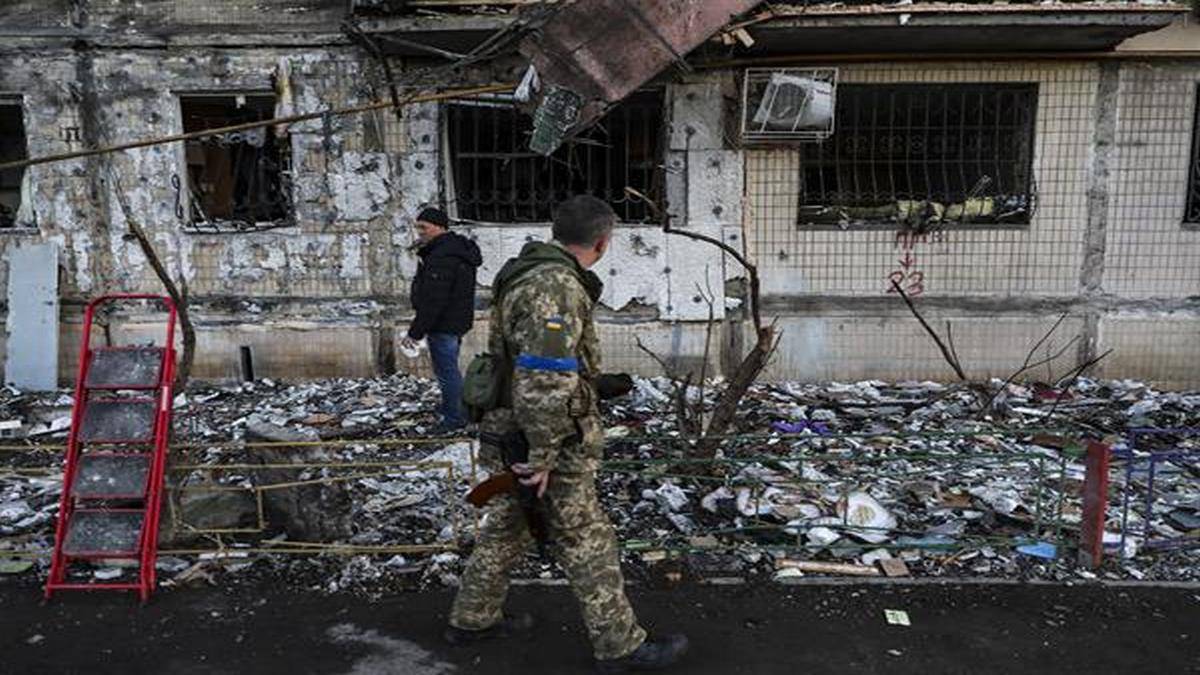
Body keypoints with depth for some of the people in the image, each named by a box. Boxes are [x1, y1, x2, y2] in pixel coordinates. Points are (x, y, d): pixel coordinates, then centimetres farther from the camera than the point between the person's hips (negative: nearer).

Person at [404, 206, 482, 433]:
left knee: (446, 371, -1)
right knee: (450, 369, 22)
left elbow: (433, 301, -26)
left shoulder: (442, 258, -24)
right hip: (456, 321, 11)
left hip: (444, 325, -11)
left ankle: (455, 418, 8)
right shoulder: (458, 248, 11)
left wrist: (415, 332, -22)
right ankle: (451, 408, 36)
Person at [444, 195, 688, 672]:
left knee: (505, 528, 23)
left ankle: (472, 619, 38)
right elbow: (546, 382, -29)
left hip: (508, 434, 9)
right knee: (586, 542, 4)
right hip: (542, 442, -9)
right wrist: (544, 457, -23)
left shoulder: (530, 271, 9)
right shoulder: (559, 286, -23)